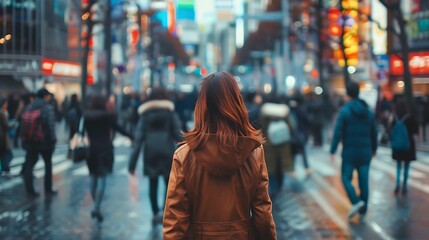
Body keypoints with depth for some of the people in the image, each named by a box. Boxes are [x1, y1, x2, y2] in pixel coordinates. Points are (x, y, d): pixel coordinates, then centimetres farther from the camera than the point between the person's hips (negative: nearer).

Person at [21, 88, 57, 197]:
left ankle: (29, 190, 0)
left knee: (29, 165, 7)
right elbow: (51, 125, -18)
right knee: (48, 164, 14)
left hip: (30, 142, 4)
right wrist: (53, 140, -12)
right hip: (45, 142, -4)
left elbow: (23, 124, 6)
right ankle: (48, 189, 17)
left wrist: (24, 140, 8)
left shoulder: (29, 107, 8)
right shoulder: (48, 108, -9)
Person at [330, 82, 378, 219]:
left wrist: (333, 151, -11)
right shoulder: (368, 111, 6)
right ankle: (363, 210, 11)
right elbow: (374, 132, 13)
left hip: (349, 151, -4)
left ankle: (356, 202, -15)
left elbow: (338, 132, -13)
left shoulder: (344, 111, -8)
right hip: (365, 152, 4)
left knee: (346, 178, 6)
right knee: (364, 181, 7)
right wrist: (374, 148, 26)